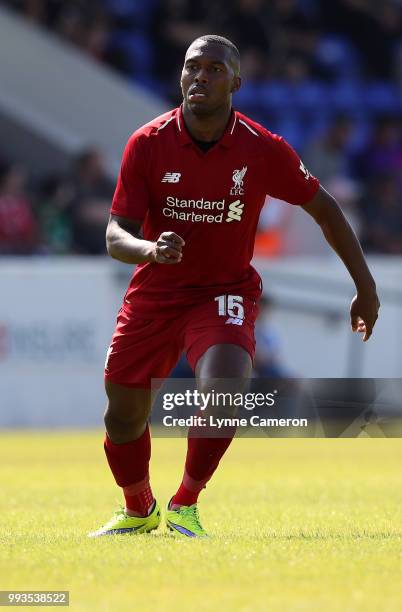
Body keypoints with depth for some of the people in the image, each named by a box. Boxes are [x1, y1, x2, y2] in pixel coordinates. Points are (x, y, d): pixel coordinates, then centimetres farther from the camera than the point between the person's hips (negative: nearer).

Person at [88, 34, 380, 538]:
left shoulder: (264, 150, -13)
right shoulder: (147, 143, -12)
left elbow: (323, 208, 2)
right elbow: (116, 235, -13)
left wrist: (365, 288, 4)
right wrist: (150, 250, -37)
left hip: (226, 294, -2)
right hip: (153, 295, 2)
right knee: (122, 418, 7)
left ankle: (185, 505, -4)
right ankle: (138, 511, 39)